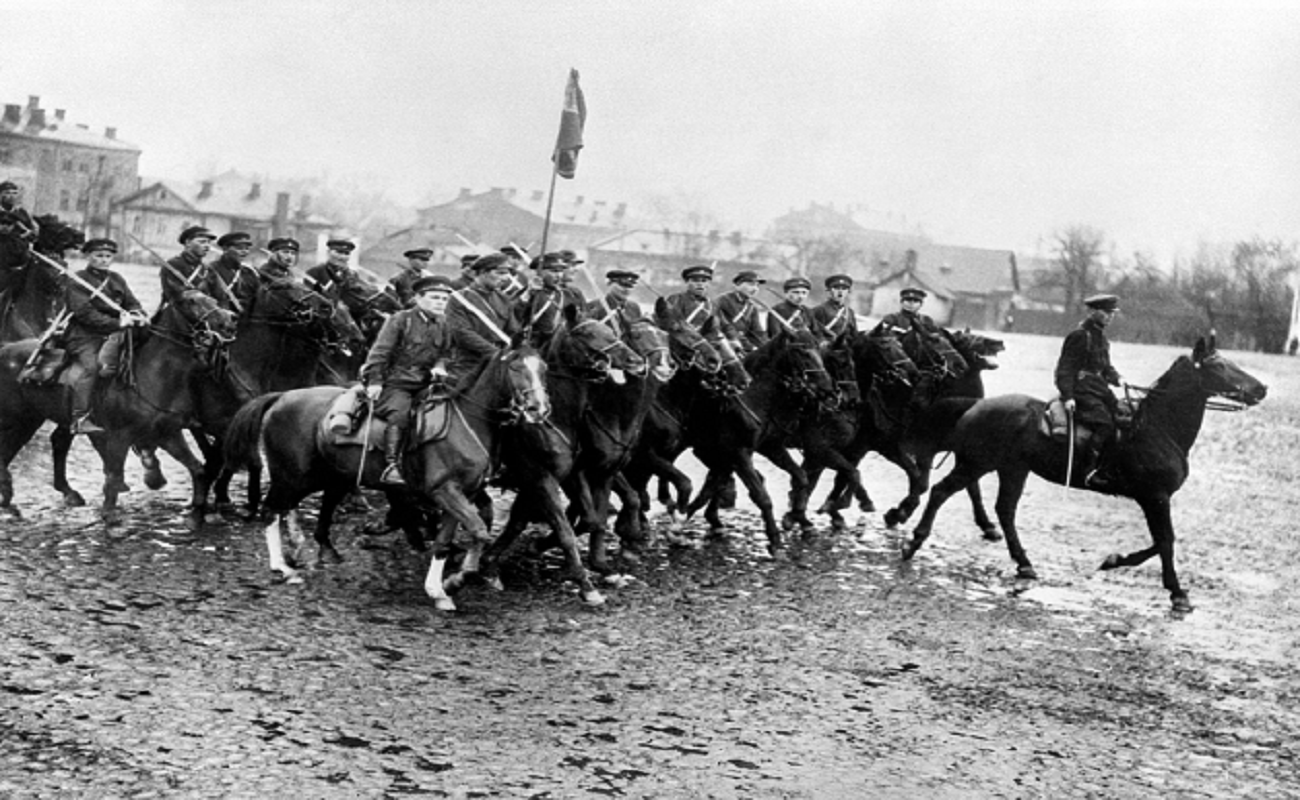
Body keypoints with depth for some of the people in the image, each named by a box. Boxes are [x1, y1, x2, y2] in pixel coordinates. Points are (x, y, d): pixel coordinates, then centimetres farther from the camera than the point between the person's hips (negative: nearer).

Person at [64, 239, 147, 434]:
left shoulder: (117, 279, 19)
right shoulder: (78, 282, -2)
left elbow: (132, 302, 18)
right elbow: (85, 313, -13)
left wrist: (137, 315, -8)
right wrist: (116, 323, -22)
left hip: (114, 332, 6)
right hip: (85, 335, -6)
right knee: (91, 365, -27)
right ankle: (80, 418, -30)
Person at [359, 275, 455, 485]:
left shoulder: (443, 325, 14)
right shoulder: (400, 320, -2)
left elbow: (445, 354, 22)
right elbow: (380, 352, -5)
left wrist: (439, 367, -1)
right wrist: (375, 381, -12)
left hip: (425, 384, 6)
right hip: (395, 383, -6)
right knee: (400, 414, -31)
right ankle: (392, 466, -34)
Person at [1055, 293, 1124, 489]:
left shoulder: (1100, 336, 15)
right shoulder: (1079, 335, -12)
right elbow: (1065, 368, -14)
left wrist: (1116, 379, 7)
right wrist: (1067, 396, -22)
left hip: (1098, 388, 9)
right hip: (1081, 389, -9)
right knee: (1104, 423, -22)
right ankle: (1088, 471, -19)